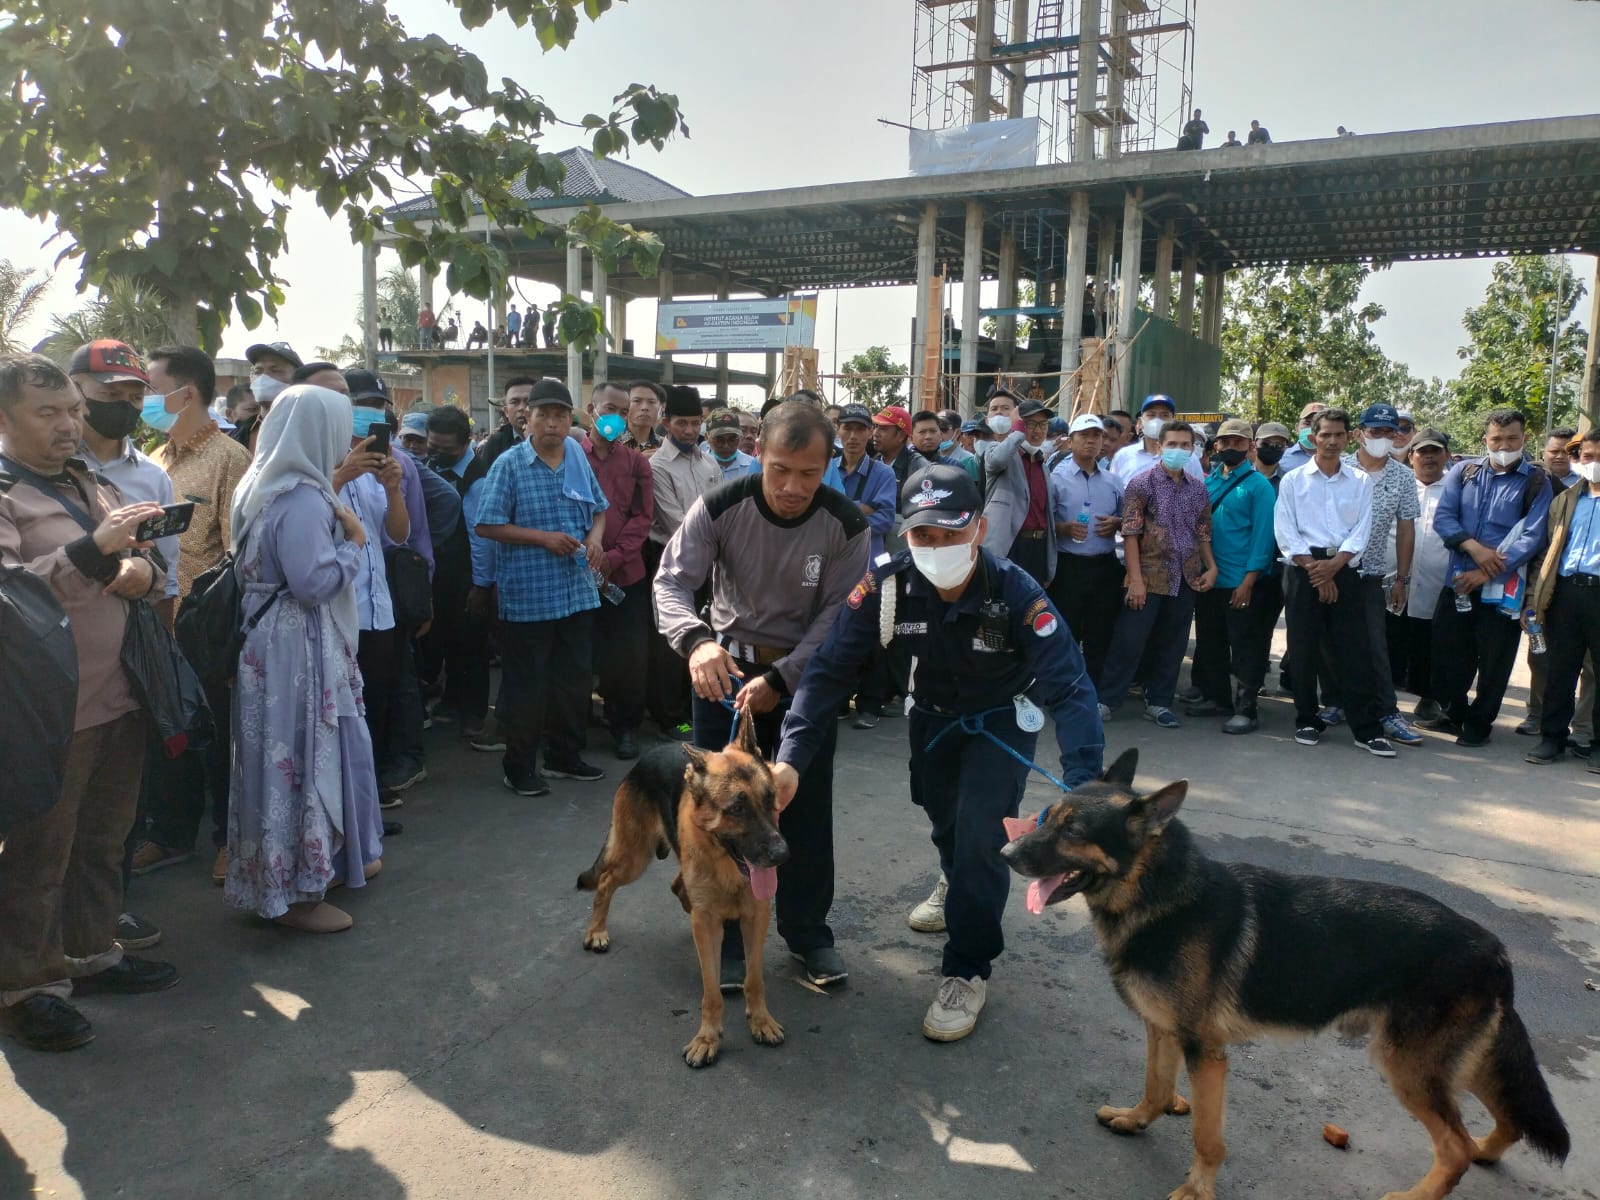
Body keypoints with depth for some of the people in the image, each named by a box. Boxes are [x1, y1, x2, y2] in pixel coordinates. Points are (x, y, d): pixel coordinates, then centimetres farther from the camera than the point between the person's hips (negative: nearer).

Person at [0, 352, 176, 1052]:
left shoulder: (93, 486, 15)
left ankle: (89, 951, 32)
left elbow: (148, 570, 21)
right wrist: (93, 549, -28)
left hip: (118, 697, 7)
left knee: (103, 838, 17)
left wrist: (142, 572, -3)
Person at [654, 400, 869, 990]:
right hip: (724, 666, 0)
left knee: (807, 807, 8)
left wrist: (779, 681, -24)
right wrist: (696, 640, -38)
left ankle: (807, 930, 26)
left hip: (808, 672, 0)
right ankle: (727, 934, 22)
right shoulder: (720, 507, -18)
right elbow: (672, 581, -17)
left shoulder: (847, 526, -18)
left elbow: (836, 619, -14)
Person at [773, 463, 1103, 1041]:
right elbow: (829, 668, -26)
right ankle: (958, 885, 58)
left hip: (1004, 717, -3)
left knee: (980, 833, -17)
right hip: (933, 713, 3)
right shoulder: (886, 584, -29)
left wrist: (1083, 786, -49)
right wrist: (791, 757, -37)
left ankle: (968, 969, 6)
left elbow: (1069, 688, -36)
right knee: (943, 819, 21)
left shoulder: (1016, 593, -35)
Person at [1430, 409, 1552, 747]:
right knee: (1448, 653, 8)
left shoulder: (1536, 483, -1)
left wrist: (1486, 573, -16)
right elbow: (1443, 517, -1)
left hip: (1503, 587, -2)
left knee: (1493, 661, 5)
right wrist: (1474, 547, -17)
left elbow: (1531, 538, -9)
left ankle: (1479, 723, 22)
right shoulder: (1463, 472, 7)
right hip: (1457, 580, 2)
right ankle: (1454, 712, 29)